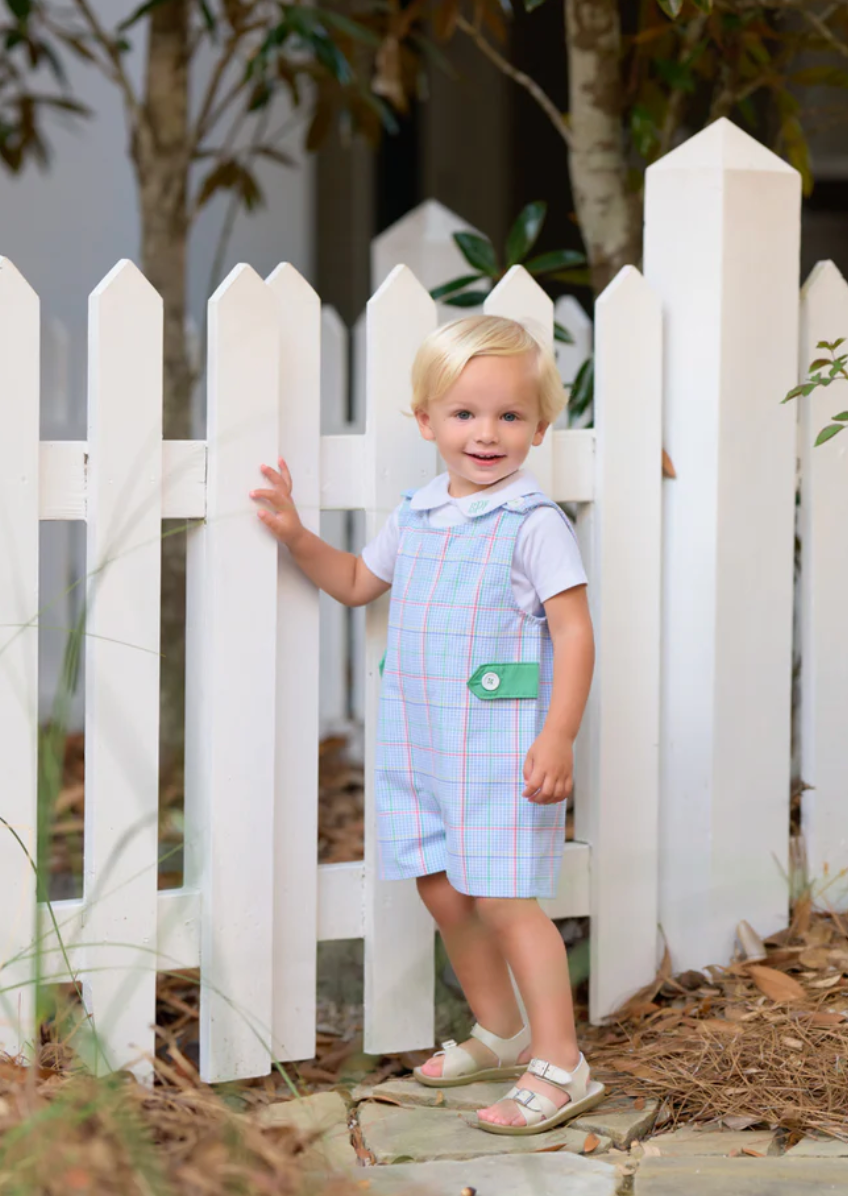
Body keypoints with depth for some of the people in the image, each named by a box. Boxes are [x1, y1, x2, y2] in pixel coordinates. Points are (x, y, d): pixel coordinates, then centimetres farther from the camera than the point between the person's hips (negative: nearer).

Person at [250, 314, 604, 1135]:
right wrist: (295, 536, 12)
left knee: (504, 901, -8)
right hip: (421, 742, 7)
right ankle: (500, 1034, 31)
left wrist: (558, 737, -22)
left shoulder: (533, 524, -12)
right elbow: (358, 583, 26)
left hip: (502, 745, -7)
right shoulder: (415, 517, 9)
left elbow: (574, 633, -15)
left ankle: (560, 1066, -3)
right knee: (442, 891, 14)